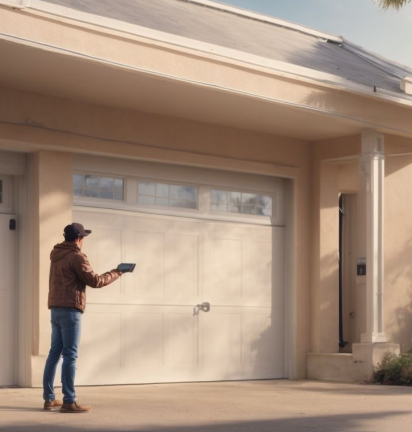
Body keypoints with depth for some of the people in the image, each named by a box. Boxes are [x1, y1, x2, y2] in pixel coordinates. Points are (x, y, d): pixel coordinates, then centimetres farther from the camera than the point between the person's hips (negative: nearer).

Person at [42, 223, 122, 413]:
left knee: (55, 353, 10)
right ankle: (69, 401, -10)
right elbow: (95, 281, -9)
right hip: (69, 310, -9)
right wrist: (115, 274, 5)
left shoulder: (57, 256, 15)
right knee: (70, 355, -8)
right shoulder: (76, 257, -11)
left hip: (56, 309, 9)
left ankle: (49, 398, 12)